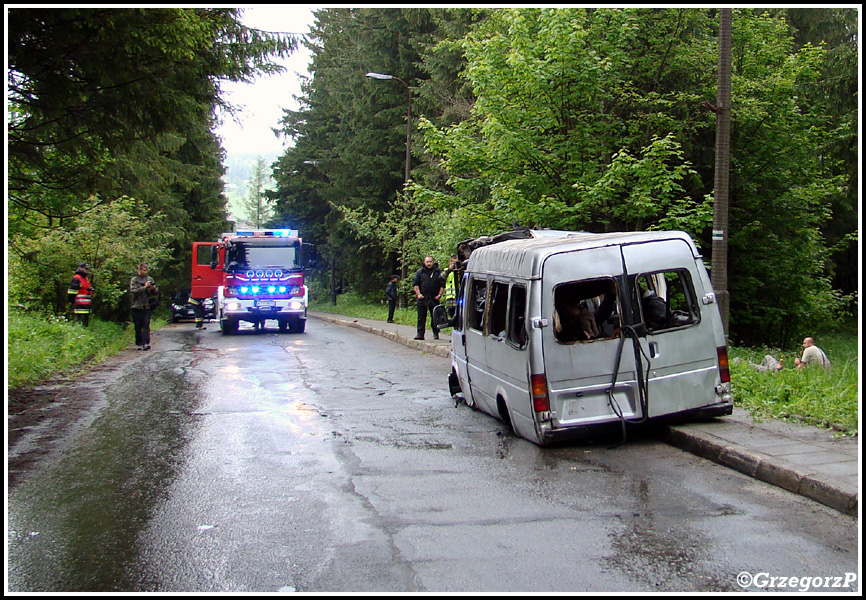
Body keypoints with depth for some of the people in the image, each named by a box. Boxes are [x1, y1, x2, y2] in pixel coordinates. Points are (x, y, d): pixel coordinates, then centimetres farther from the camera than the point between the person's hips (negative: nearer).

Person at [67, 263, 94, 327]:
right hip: (80, 304, -9)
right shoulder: (76, 279, -10)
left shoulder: (86, 278, 20)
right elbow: (72, 292, -14)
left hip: (86, 305, 10)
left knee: (86, 321, 13)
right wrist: (71, 302, -17)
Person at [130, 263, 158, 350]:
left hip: (147, 306, 1)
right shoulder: (134, 280, 4)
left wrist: (153, 288, -8)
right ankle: (139, 343, 13)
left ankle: (146, 343, -15)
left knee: (146, 325, -9)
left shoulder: (150, 279, 12)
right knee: (138, 326, 4)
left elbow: (157, 291, 14)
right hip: (137, 306, -1)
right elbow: (132, 290, -11)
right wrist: (144, 287, -16)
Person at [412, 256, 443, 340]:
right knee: (421, 318, 2)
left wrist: (439, 295, -4)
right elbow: (415, 284, 6)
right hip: (422, 299, 1)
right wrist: (418, 294, -6)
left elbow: (442, 285, 7)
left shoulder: (438, 272, 6)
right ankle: (420, 334, 6)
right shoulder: (419, 272, 8)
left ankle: (436, 333, 11)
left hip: (434, 299, -1)